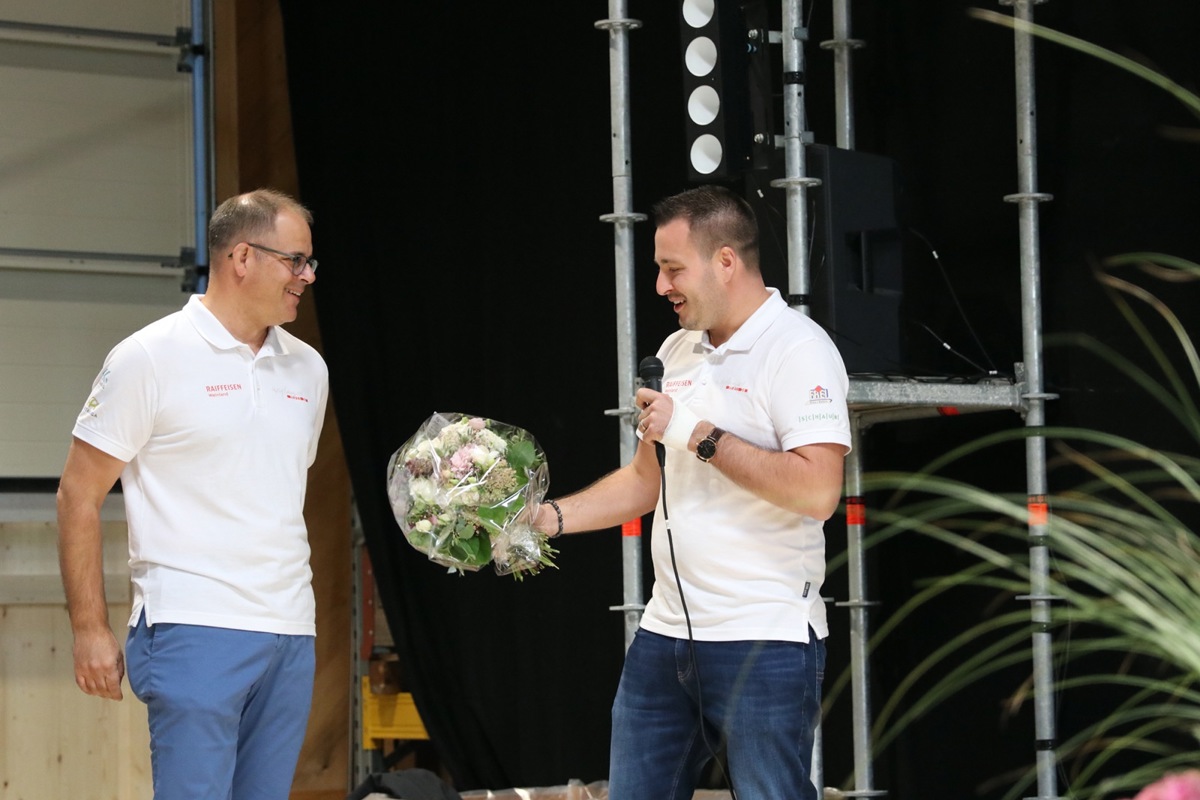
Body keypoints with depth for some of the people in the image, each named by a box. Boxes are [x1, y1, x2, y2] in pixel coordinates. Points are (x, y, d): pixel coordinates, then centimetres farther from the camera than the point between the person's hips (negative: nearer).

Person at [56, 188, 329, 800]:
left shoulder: (307, 369, 14)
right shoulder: (150, 358, -4)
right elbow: (78, 496, -3)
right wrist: (90, 629, -8)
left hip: (292, 635, 6)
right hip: (195, 633, -6)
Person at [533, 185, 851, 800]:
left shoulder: (798, 350, -11)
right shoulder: (677, 351, 15)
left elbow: (817, 490, -23)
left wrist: (699, 434, -18)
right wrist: (550, 517, 10)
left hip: (763, 643, -8)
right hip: (666, 634, 8)